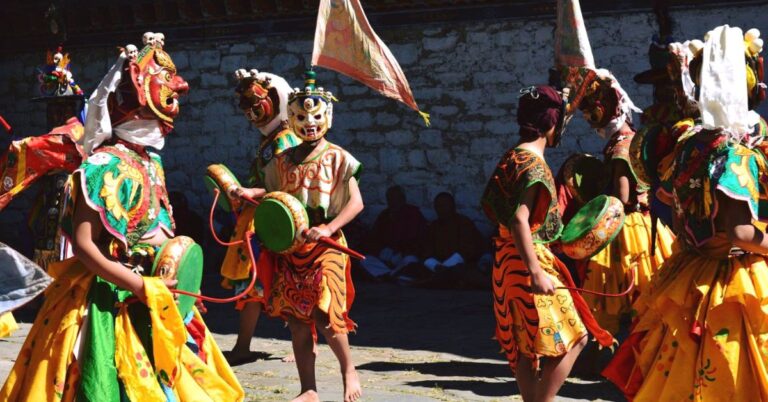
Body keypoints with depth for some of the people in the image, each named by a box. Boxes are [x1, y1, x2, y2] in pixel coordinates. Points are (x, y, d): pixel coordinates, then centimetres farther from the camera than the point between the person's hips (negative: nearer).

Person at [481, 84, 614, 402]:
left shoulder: (512, 157, 11)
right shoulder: (534, 163, -16)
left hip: (507, 258, 10)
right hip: (528, 260, -10)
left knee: (525, 346, 13)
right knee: (573, 339, -4)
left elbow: (489, 203, 16)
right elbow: (519, 219, -25)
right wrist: (536, 272, -27)